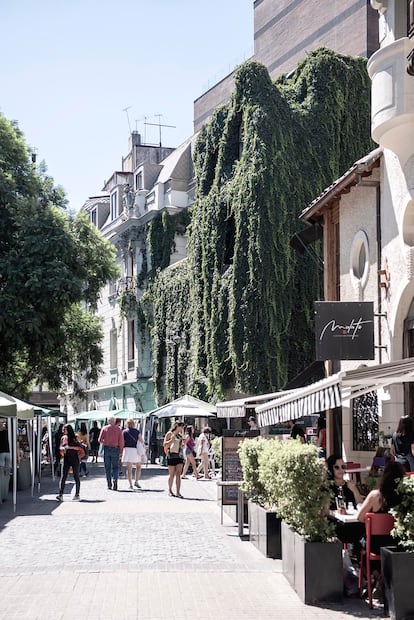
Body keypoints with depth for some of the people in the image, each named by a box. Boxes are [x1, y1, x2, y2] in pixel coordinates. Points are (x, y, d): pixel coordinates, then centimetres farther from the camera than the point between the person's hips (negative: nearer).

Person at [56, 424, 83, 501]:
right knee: (63, 476, -6)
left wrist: (70, 447, -21)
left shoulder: (74, 438, -6)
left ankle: (77, 494, 13)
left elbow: (80, 448, -14)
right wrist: (63, 448, -6)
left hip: (74, 459, -4)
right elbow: (61, 448, 17)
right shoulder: (63, 438, 8)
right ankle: (60, 495, -10)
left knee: (76, 476, 3)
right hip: (66, 459, 4)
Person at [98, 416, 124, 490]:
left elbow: (100, 440, -1)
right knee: (115, 467, 7)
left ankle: (109, 485, 8)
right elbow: (121, 441, -5)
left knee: (107, 467, 8)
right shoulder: (118, 429, 0)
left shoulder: (104, 428, 1)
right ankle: (115, 480, -18)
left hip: (106, 448, 0)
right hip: (115, 449, 0)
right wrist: (121, 450, 0)